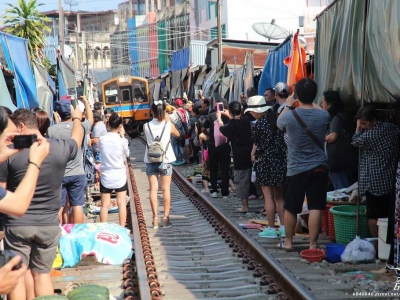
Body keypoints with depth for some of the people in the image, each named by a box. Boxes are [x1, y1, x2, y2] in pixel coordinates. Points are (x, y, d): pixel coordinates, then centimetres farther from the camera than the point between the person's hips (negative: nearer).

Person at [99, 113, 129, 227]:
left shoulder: (102, 139, -6)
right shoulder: (122, 140, -10)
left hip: (105, 177, 1)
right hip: (120, 177, -1)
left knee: (105, 205, 6)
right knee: (121, 204, 8)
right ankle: (122, 229, 10)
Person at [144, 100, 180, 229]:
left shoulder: (146, 126, -4)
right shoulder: (168, 125, -6)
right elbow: (177, 134, 12)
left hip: (151, 161, 1)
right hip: (165, 161, -1)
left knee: (153, 189, 4)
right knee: (166, 189, 6)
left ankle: (155, 218, 4)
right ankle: (166, 218, 7)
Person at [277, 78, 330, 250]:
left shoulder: (290, 116, -13)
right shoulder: (323, 116, -7)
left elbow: (279, 123, 11)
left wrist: (288, 105, 24)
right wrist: (311, 103, 33)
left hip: (296, 169, -1)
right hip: (318, 168, 1)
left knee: (290, 208, 13)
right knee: (315, 208, 0)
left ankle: (288, 242, 26)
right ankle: (313, 245, 1)